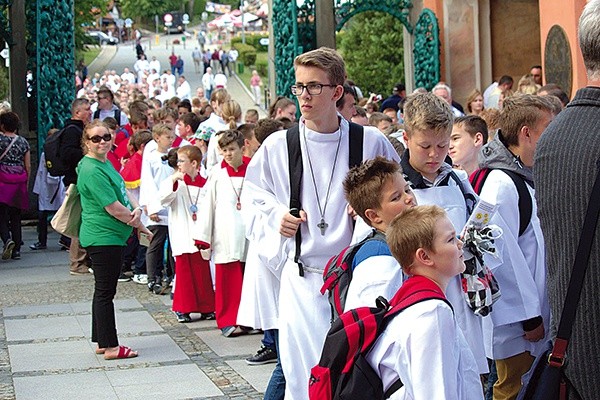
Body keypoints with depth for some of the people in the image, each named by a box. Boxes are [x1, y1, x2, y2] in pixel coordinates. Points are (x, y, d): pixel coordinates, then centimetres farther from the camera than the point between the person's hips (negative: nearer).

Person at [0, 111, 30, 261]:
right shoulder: (23, 141, 7)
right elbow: (28, 166, 9)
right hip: (19, 181, 4)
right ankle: (17, 250, 10)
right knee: (16, 216, 10)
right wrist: (26, 183, 18)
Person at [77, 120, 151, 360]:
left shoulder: (105, 164, 12)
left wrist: (136, 210, -9)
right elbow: (113, 208, -20)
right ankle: (110, 347, 0)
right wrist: (139, 225, -9)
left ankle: (101, 342, 23)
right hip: (102, 238, -10)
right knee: (105, 292, -5)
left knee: (104, 291, 15)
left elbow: (123, 192, 12)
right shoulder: (92, 171, -18)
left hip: (113, 237, 10)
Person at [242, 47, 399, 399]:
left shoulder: (371, 142, -3)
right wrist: (276, 213, -1)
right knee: (305, 372, 3)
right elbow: (253, 190, 18)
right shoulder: (278, 146, 0)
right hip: (302, 275, 1)